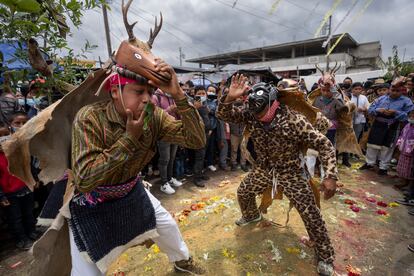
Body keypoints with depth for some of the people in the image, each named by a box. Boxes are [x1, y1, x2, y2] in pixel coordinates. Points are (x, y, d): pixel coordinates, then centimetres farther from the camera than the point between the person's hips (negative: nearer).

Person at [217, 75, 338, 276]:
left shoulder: (294, 121, -29)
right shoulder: (251, 116, -16)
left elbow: (324, 145, -22)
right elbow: (224, 115, -18)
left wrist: (331, 176, -30)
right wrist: (230, 98, -39)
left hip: (291, 173, -4)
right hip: (263, 169, 4)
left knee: (311, 215, -1)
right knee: (243, 192, 15)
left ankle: (325, 257, 24)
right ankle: (252, 215, 50)